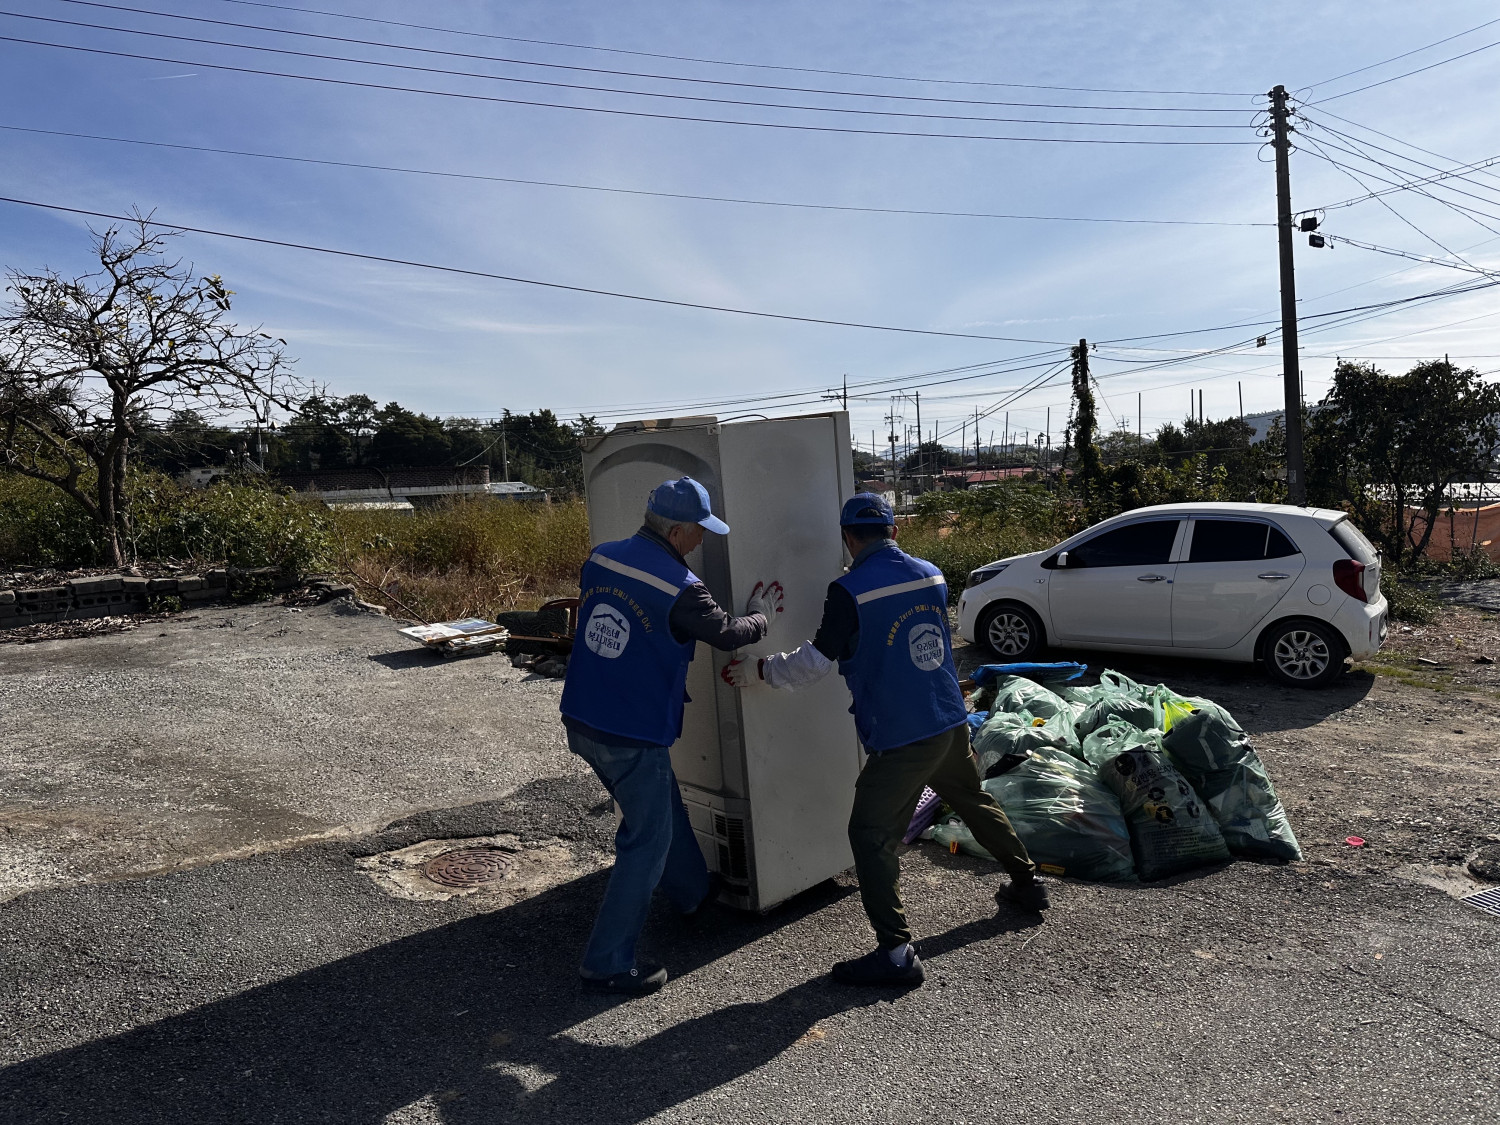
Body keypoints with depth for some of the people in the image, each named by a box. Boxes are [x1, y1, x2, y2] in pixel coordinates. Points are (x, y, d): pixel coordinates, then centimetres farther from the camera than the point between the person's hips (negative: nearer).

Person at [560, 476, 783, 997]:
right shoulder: (680, 589, -20)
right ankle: (608, 963, 13)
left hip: (581, 721, 8)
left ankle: (693, 891, 48)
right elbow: (728, 633, -6)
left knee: (659, 811, 27)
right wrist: (762, 615, 15)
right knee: (647, 841, 7)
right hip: (633, 737, -8)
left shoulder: (600, 558, 0)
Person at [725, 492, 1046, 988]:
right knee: (976, 803, 28)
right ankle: (1028, 883, 44)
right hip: (952, 724, 7)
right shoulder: (931, 575, 5)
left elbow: (817, 659, -12)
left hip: (899, 738, -7)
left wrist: (757, 671, 2)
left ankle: (896, 953, -3)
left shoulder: (849, 591, -15)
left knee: (871, 836, 0)